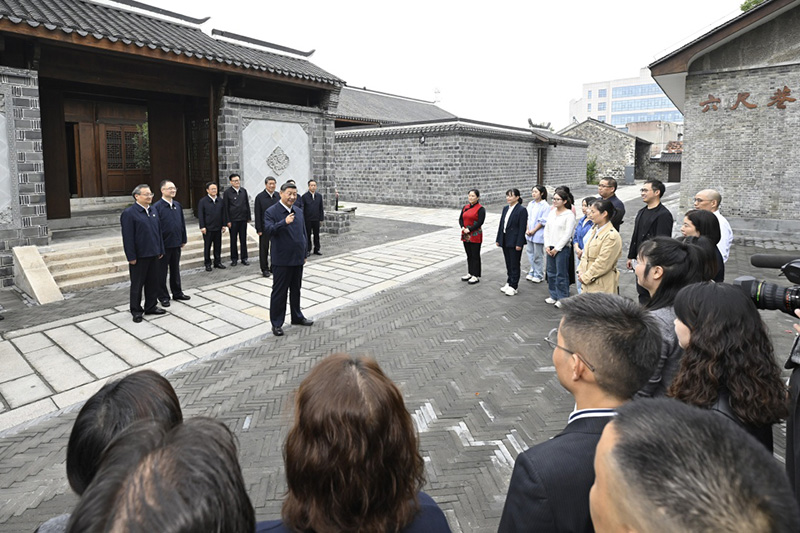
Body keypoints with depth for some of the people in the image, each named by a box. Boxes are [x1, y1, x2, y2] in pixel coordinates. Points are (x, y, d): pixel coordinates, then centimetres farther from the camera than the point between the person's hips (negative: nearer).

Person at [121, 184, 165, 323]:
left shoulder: (153, 211, 11)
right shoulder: (129, 213, -11)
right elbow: (128, 237, -14)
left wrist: (160, 250, 12)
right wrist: (131, 257, -16)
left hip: (153, 254, 7)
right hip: (139, 256, -6)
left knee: (153, 282, 14)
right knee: (137, 284, 5)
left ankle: (151, 307, 27)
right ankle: (136, 311, 17)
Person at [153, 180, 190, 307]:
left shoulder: (178, 205, 6)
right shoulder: (157, 207, -12)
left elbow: (182, 223, 12)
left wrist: (183, 239, 10)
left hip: (176, 244, 6)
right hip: (164, 244, -6)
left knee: (175, 269, 17)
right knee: (162, 271, 7)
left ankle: (177, 293, 29)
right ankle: (163, 297, 17)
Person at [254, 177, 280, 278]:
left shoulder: (278, 196, 4)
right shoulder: (260, 197, -6)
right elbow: (257, 214, -7)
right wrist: (259, 229, -10)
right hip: (265, 228, -3)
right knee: (264, 248, 6)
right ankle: (265, 269, 16)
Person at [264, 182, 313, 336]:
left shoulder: (299, 211, 11)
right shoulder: (271, 212, -9)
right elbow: (268, 229, -24)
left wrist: (304, 254, 15)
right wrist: (284, 222, -37)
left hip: (298, 259, 6)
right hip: (281, 260, -6)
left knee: (296, 289, 18)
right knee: (279, 292, 2)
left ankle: (297, 317, 33)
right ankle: (276, 323, 12)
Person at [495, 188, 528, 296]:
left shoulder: (521, 210, -12)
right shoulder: (505, 208, 10)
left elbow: (522, 228, -15)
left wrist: (519, 244, -18)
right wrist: (498, 239, 11)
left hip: (514, 242, -7)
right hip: (505, 241, 7)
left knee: (514, 265, 2)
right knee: (508, 264, 15)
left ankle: (513, 286, 10)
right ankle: (509, 283, 26)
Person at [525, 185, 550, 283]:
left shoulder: (545, 206, -11)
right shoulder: (531, 204, 8)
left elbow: (543, 221, -13)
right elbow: (528, 218, 10)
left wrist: (533, 231, -13)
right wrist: (527, 230, -2)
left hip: (538, 234, -6)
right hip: (529, 234, 7)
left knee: (538, 255, 2)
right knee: (530, 253, 15)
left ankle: (539, 275, 14)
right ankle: (532, 272, 29)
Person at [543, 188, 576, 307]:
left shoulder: (569, 215, -10)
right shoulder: (552, 212, 10)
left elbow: (568, 234, -14)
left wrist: (557, 248, -13)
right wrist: (547, 246, 1)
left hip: (562, 248, -7)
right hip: (550, 248, 7)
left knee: (561, 274, -1)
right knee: (551, 272, 13)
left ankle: (562, 298, 10)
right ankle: (554, 295, 26)